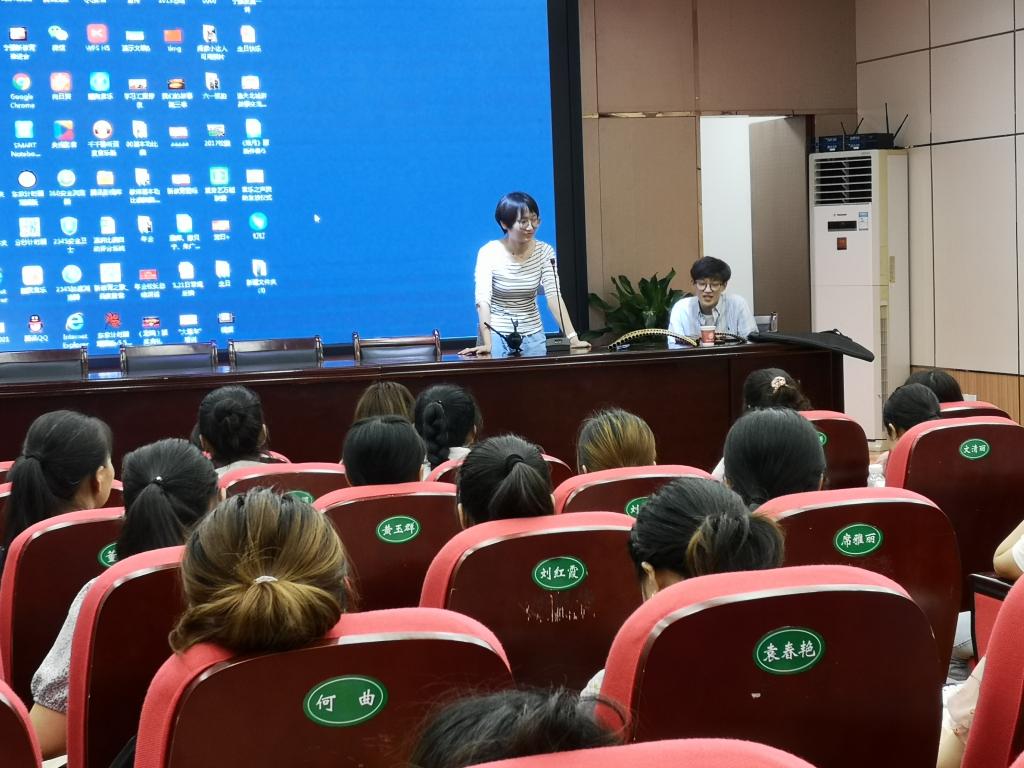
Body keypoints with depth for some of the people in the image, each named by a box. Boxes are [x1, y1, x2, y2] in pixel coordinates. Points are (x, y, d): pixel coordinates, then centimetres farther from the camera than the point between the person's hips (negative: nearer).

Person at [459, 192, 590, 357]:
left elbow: (554, 296, -13)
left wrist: (573, 338, -26)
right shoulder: (489, 253, -14)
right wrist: (487, 344, -37)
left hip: (533, 336, 3)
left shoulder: (545, 252, -5)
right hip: (496, 334, -3)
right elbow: (483, 300, -24)